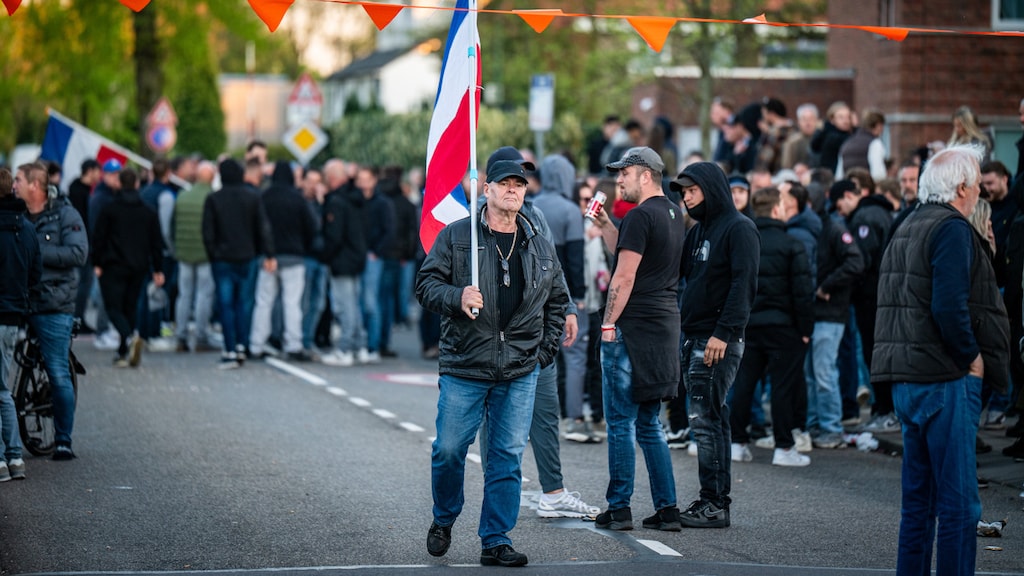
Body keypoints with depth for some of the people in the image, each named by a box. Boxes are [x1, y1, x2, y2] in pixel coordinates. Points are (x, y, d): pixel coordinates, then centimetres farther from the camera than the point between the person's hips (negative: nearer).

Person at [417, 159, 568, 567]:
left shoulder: (540, 248, 12)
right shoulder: (454, 237, 1)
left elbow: (556, 301, 22)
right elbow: (427, 284, 0)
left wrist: (546, 350, 12)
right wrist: (457, 297, -20)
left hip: (520, 371, 3)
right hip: (464, 367, -3)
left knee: (508, 455, 1)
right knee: (450, 448, -1)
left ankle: (496, 541, 7)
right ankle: (444, 520, 25)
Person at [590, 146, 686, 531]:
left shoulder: (641, 216, -13)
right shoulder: (673, 215, 16)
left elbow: (625, 276, -17)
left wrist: (608, 323, -12)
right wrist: (605, 225, 18)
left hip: (633, 327, -9)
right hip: (664, 325, 9)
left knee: (621, 421, -3)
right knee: (648, 423, 13)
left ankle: (619, 508, -2)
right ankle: (667, 509, 9)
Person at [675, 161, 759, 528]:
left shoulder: (739, 228, -8)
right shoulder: (698, 231, 19)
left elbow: (743, 284, -17)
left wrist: (724, 333, -23)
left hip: (718, 341, -9)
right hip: (693, 338, 9)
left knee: (705, 419, -10)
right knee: (711, 419, 10)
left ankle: (714, 504, -8)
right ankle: (715, 500, 14)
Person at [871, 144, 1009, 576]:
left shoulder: (906, 229, 17)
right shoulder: (952, 229, -11)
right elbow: (949, 307, -23)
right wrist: (972, 358, -10)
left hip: (907, 379, 9)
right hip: (944, 379, -9)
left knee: (919, 497, 14)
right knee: (958, 502, -7)